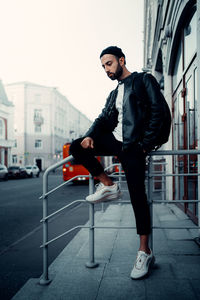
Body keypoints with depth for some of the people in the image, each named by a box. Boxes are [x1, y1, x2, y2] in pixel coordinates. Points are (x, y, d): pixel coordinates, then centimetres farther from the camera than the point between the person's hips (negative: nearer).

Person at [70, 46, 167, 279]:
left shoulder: (144, 80, 6)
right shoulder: (113, 94, 25)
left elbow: (157, 111, -5)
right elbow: (103, 119, 13)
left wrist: (146, 143, -14)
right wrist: (90, 136, -9)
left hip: (133, 145, -6)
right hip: (114, 141, 7)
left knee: (137, 195, -9)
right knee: (77, 147, -10)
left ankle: (144, 252, 2)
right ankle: (107, 185, -1)